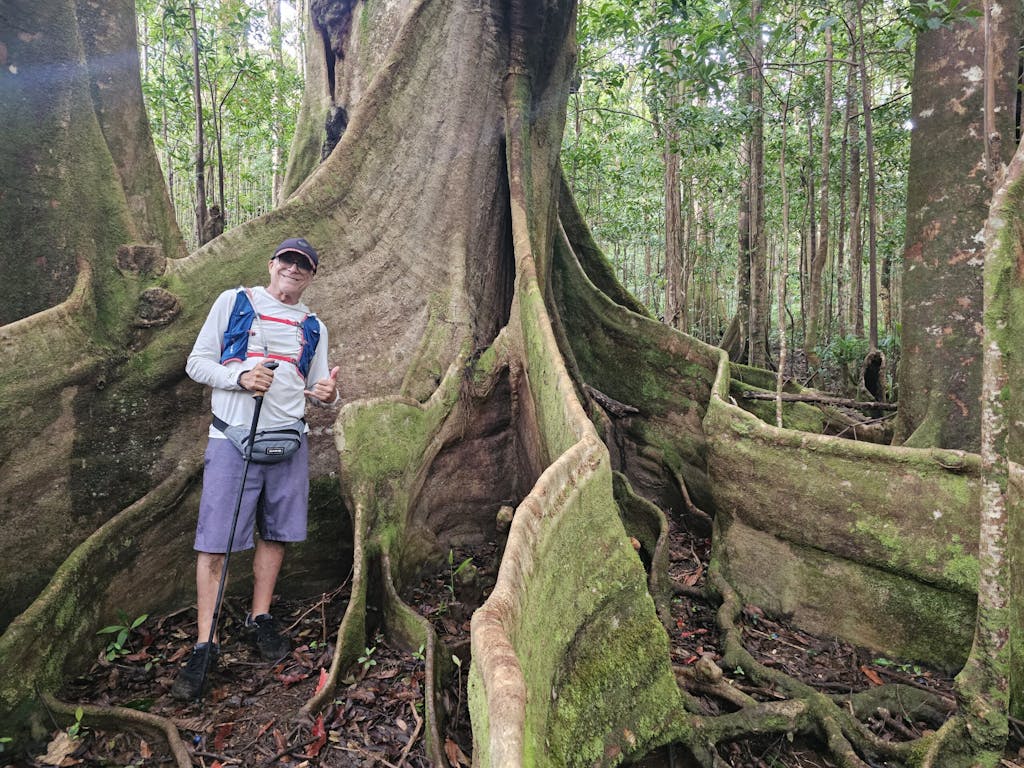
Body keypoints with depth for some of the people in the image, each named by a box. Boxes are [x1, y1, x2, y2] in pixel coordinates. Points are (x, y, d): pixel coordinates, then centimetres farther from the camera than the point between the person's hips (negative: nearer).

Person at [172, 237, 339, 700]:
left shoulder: (313, 327, 14)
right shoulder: (233, 302, 4)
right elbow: (197, 363, 3)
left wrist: (327, 394, -9)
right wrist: (240, 377, -16)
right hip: (233, 439, -3)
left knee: (274, 532, 11)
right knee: (215, 541, -3)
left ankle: (260, 618, 29)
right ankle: (204, 647, 7)